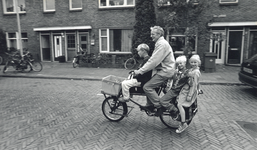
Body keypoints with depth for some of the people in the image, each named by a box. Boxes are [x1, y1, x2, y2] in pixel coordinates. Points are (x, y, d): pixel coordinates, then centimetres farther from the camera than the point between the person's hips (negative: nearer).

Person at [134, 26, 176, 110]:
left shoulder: (162, 44, -17)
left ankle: (159, 105, -2)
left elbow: (153, 61, -24)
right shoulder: (160, 43, 17)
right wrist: (141, 69, 14)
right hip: (163, 70, 10)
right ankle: (150, 105, 20)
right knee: (150, 86, 11)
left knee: (147, 87, -12)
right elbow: (153, 60, 18)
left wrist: (140, 71, -21)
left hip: (165, 71, -10)